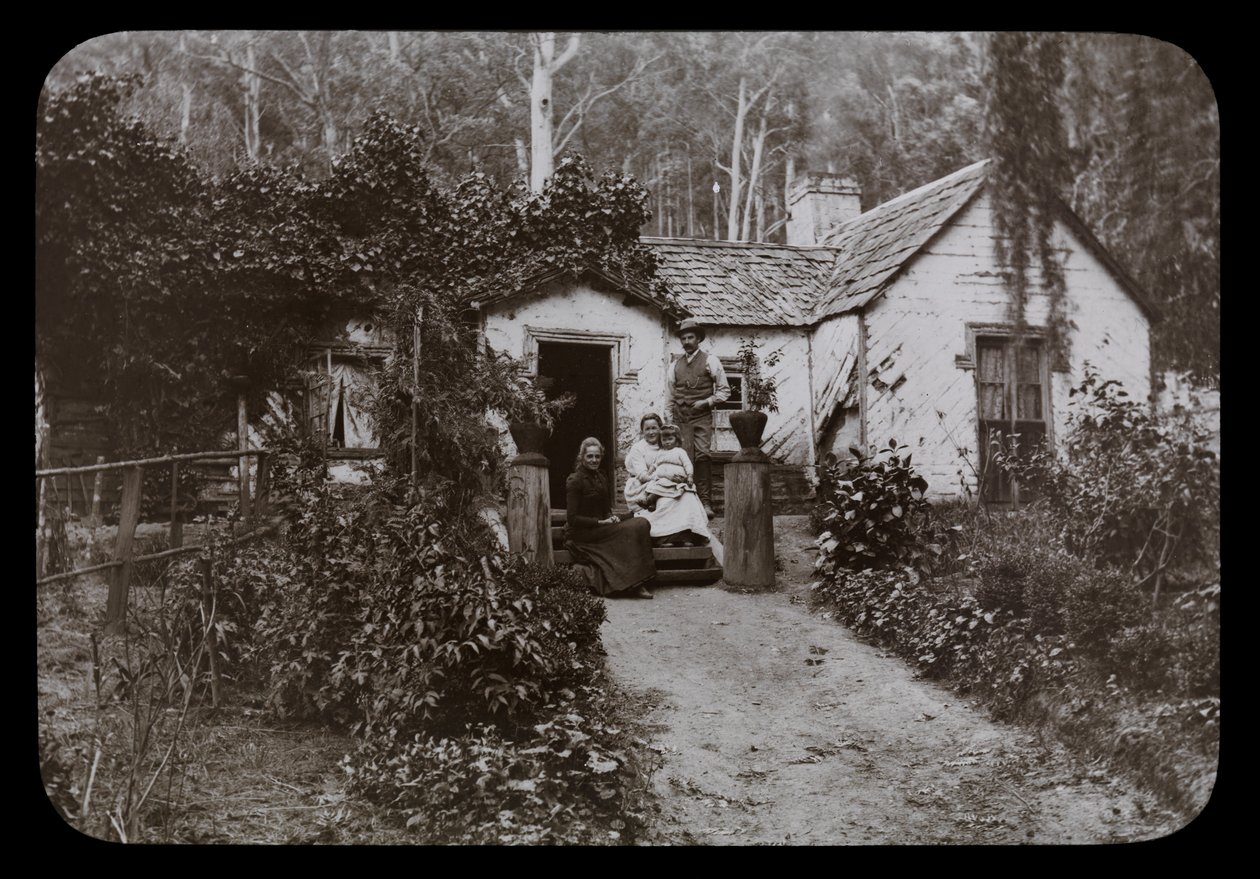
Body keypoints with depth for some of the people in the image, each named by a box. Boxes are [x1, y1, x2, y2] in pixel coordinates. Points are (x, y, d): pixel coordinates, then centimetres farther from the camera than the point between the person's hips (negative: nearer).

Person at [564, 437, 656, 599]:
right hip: (581, 535, -8)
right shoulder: (575, 481, -10)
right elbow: (573, 519, -14)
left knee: (641, 524, -17)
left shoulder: (601, 478, 15)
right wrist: (601, 522, -16)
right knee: (634, 529, -24)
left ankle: (637, 584, -23)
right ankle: (634, 584, -23)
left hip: (600, 529, 8)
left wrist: (611, 517, 0)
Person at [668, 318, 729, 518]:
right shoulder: (675, 365, 16)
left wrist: (707, 402, -10)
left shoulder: (709, 361, 4)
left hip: (702, 417, -3)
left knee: (702, 455, -17)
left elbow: (724, 390, 4)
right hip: (681, 418, 3)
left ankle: (705, 502, -14)